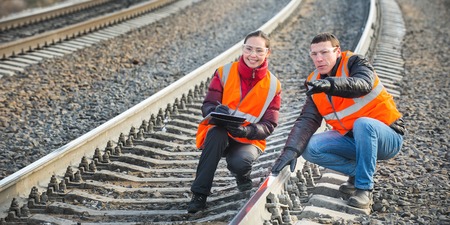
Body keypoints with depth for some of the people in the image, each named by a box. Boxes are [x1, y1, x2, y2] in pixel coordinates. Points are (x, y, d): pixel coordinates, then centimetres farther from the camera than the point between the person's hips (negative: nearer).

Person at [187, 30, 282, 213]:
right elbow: (207, 105, -6)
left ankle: (242, 176, 7)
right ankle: (199, 194, -27)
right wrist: (216, 112, -32)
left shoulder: (273, 85, -2)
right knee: (217, 132, -36)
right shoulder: (224, 73, -4)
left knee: (238, 162, -34)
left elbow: (268, 126, -6)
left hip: (249, 140, 0)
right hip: (218, 136, 1)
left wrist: (246, 131, -28)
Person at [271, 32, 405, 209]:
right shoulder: (314, 83, 2)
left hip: (387, 137, -5)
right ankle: (357, 170, 3)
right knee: (310, 148, -16)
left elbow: (363, 85, -36)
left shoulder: (355, 63, -12)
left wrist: (331, 84, -53)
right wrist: (291, 149, -24)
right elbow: (307, 120, -8)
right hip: (351, 139, 5)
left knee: (363, 123, -37)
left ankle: (364, 187, -22)